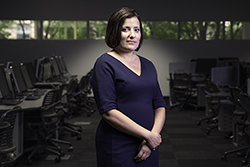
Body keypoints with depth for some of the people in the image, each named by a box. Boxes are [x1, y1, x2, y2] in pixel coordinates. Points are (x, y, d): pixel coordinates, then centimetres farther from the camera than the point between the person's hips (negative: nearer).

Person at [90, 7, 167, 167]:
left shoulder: (148, 65, 12)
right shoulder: (105, 64, -7)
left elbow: (160, 105, 10)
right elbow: (108, 111, -16)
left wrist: (154, 134, -8)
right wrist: (148, 135, -15)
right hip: (118, 148, -5)